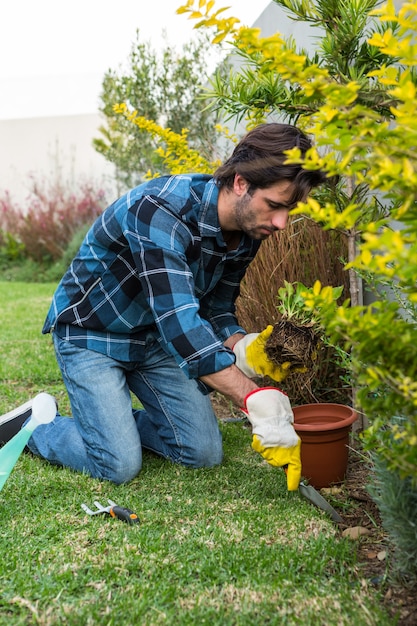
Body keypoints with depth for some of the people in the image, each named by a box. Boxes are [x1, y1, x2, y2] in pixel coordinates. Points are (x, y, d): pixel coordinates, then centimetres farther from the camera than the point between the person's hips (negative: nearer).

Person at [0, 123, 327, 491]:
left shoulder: (247, 232, -10)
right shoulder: (161, 211, -36)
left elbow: (216, 310, 0)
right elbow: (179, 321, -44)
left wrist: (244, 349, -24)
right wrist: (259, 403, -48)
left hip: (155, 338, 7)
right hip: (92, 332, -7)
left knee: (204, 453, 0)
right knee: (120, 465, -14)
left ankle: (114, 419, 24)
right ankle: (35, 425, 13)